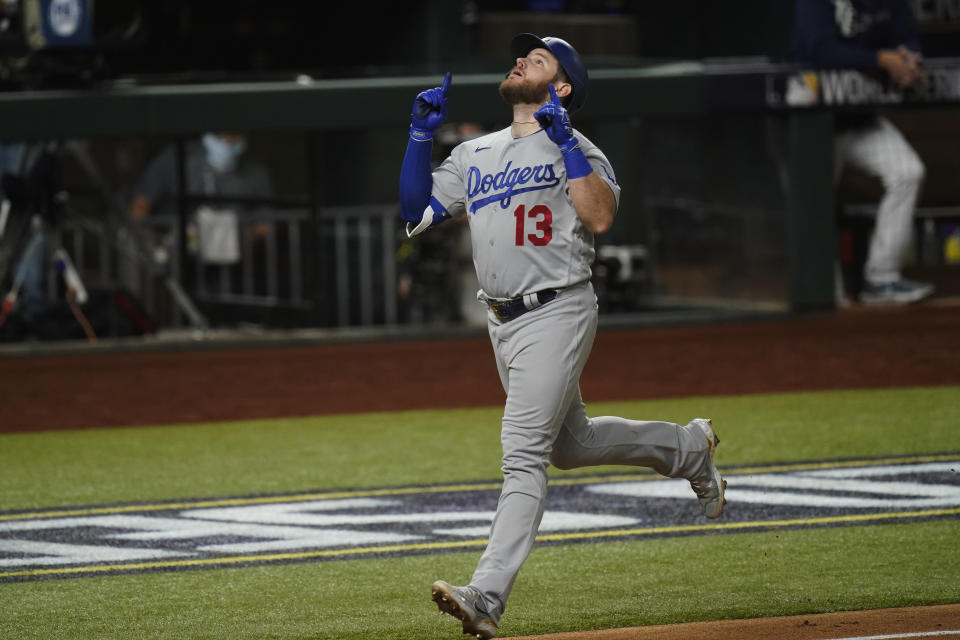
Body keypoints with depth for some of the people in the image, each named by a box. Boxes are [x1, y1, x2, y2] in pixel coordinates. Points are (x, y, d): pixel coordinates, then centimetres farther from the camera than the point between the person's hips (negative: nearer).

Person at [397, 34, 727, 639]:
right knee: (571, 445, 21)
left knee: (523, 453, -16)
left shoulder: (576, 150, -4)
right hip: (503, 323, 8)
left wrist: (565, 141, -23)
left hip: (558, 314, -8)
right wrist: (421, 135, 1)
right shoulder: (474, 155, 15)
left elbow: (601, 216, -22)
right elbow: (417, 212, 9)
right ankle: (688, 447, 43)